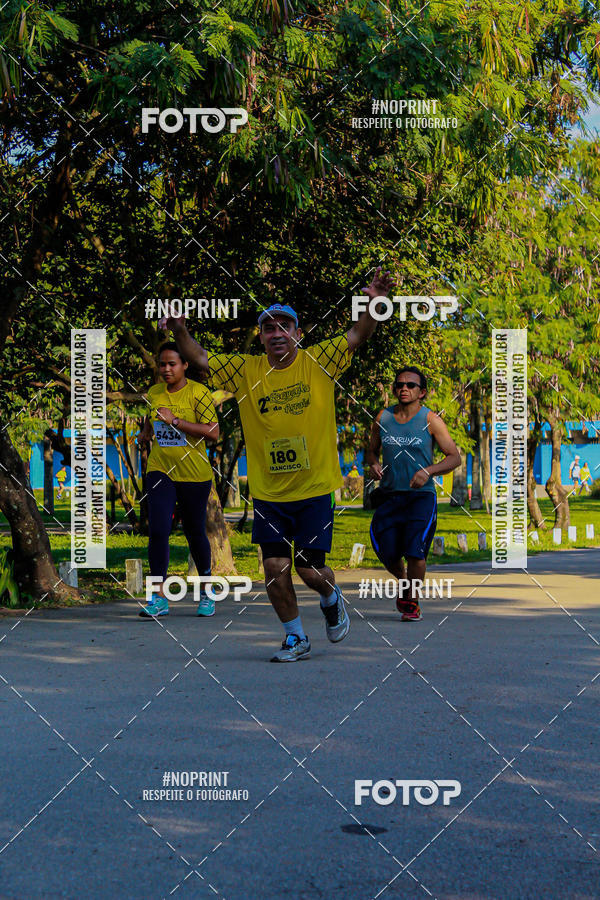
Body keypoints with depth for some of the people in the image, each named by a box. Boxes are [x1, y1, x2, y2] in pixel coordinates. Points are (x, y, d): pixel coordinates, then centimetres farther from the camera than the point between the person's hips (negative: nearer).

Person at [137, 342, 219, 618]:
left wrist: (175, 421, -20)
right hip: (159, 471, 3)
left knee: (195, 533, 8)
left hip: (194, 474, -3)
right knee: (157, 531, -13)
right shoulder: (153, 393, 7)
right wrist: (145, 433, 6)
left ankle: (206, 593, 29)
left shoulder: (198, 392, -8)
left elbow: (213, 432, -16)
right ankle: (159, 597, -12)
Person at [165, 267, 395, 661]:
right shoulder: (246, 370, 2)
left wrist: (374, 304, -26)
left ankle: (332, 599, 35)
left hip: (315, 489, -2)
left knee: (310, 570, -1)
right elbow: (202, 360, 3)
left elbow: (357, 336, -9)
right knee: (275, 569, -1)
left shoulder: (316, 362, -3)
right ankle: (296, 638, 20)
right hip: (268, 493, 2)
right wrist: (181, 332, -15)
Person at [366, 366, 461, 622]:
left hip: (421, 495, -3)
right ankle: (403, 582, 35)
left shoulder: (430, 420, -3)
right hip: (389, 495, 3)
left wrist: (428, 471, -19)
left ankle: (412, 602, 7)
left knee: (415, 551, -15)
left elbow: (455, 457, -3)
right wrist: (374, 464, -4)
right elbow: (372, 450, 19)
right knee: (387, 553, -1)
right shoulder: (383, 417, 7)